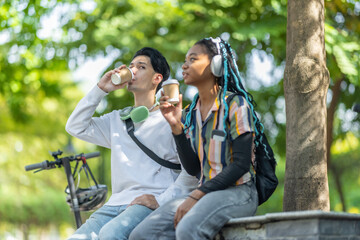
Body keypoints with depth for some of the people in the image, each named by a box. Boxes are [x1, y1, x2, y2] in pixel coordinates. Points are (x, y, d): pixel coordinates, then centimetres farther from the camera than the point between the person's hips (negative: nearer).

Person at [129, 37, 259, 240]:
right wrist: (176, 125, -1)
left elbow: (241, 164, -14)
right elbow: (193, 168, 8)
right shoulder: (190, 113, 14)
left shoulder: (235, 104, -5)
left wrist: (196, 196, -19)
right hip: (206, 193, 7)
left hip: (237, 191, -6)